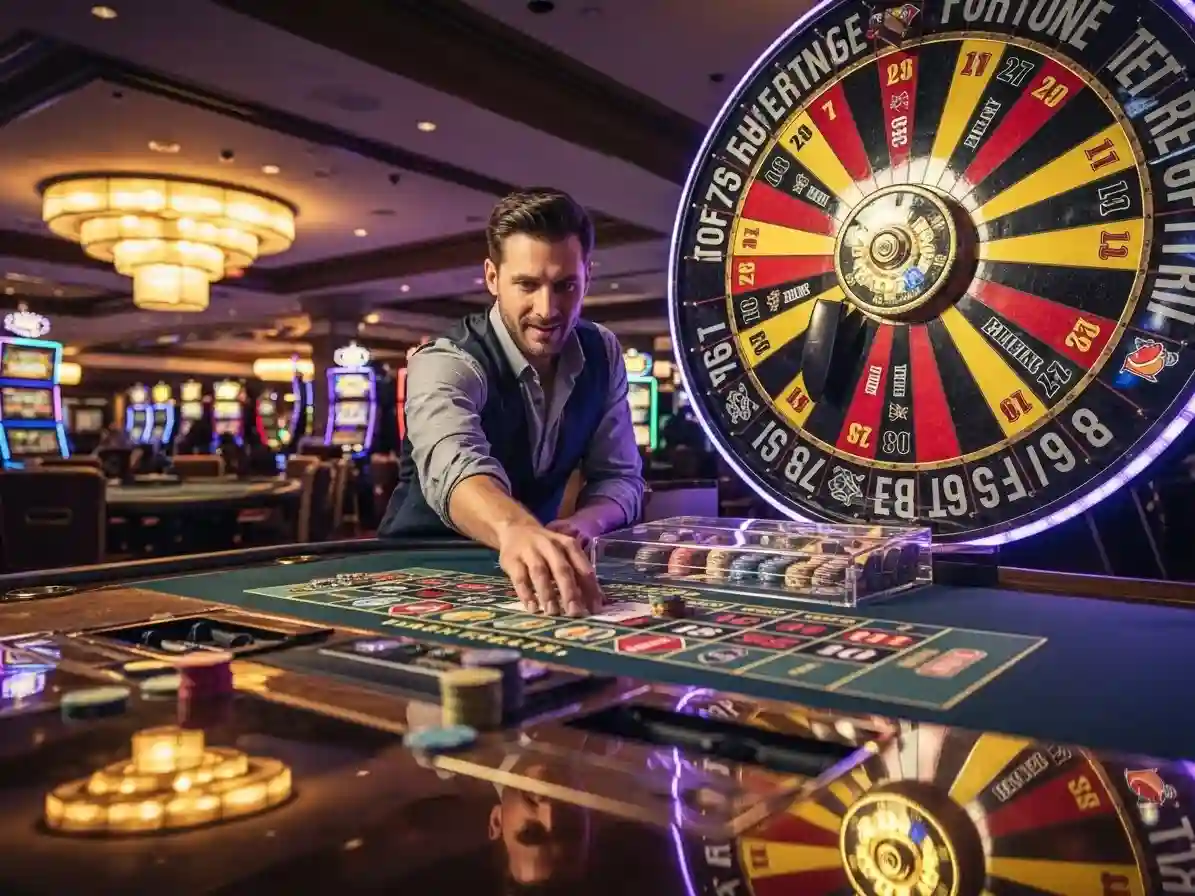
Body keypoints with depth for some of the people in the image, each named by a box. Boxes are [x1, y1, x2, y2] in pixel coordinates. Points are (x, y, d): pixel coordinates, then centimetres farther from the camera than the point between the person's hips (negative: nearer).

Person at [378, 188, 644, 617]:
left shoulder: (601, 354, -4)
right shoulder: (446, 363, -21)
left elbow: (620, 476, -2)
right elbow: (454, 465, -41)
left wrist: (582, 524, -23)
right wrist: (515, 529, -60)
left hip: (524, 566, 4)